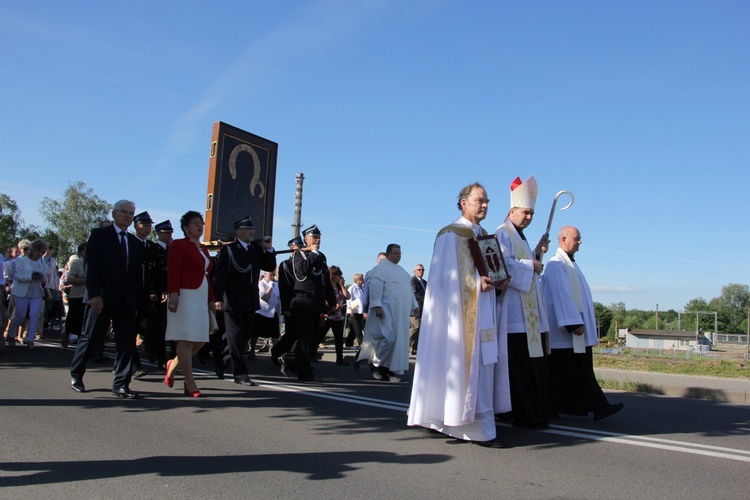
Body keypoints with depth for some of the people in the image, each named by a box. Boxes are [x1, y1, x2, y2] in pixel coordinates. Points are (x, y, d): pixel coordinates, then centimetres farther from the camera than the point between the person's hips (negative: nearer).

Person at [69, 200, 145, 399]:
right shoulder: (99, 235, 2)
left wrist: (136, 299, 6)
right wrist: (94, 294, -17)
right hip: (101, 297, -4)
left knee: (127, 341, -2)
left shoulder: (135, 243, 15)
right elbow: (90, 266, -7)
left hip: (126, 300, 4)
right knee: (90, 338, 5)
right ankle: (76, 374, 28)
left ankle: (121, 384, 3)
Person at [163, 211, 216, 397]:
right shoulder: (179, 245, -2)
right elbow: (173, 271, -12)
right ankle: (190, 383, -1)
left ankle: (173, 364, 27)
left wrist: (211, 299, 17)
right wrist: (173, 294, -23)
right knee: (186, 339, -6)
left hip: (201, 298, 8)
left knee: (200, 339, 5)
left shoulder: (203, 249, 21)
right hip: (185, 296, -8)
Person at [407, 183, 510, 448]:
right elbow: (447, 274, -14)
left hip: (484, 311, 9)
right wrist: (476, 282, -24)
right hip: (462, 312, -9)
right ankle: (480, 429, -4)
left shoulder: (485, 235, 19)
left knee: (484, 365, 9)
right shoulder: (451, 234, -6)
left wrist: (499, 282, -1)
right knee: (471, 366, -9)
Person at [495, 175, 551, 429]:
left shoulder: (520, 237, 24)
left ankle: (534, 413, 13)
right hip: (515, 315, -9)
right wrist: (531, 265, -9)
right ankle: (523, 415, -2)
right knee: (520, 366, -7)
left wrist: (538, 253, 10)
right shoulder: (502, 234, -5)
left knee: (533, 364, 8)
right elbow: (504, 265, -20)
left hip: (530, 315, 10)